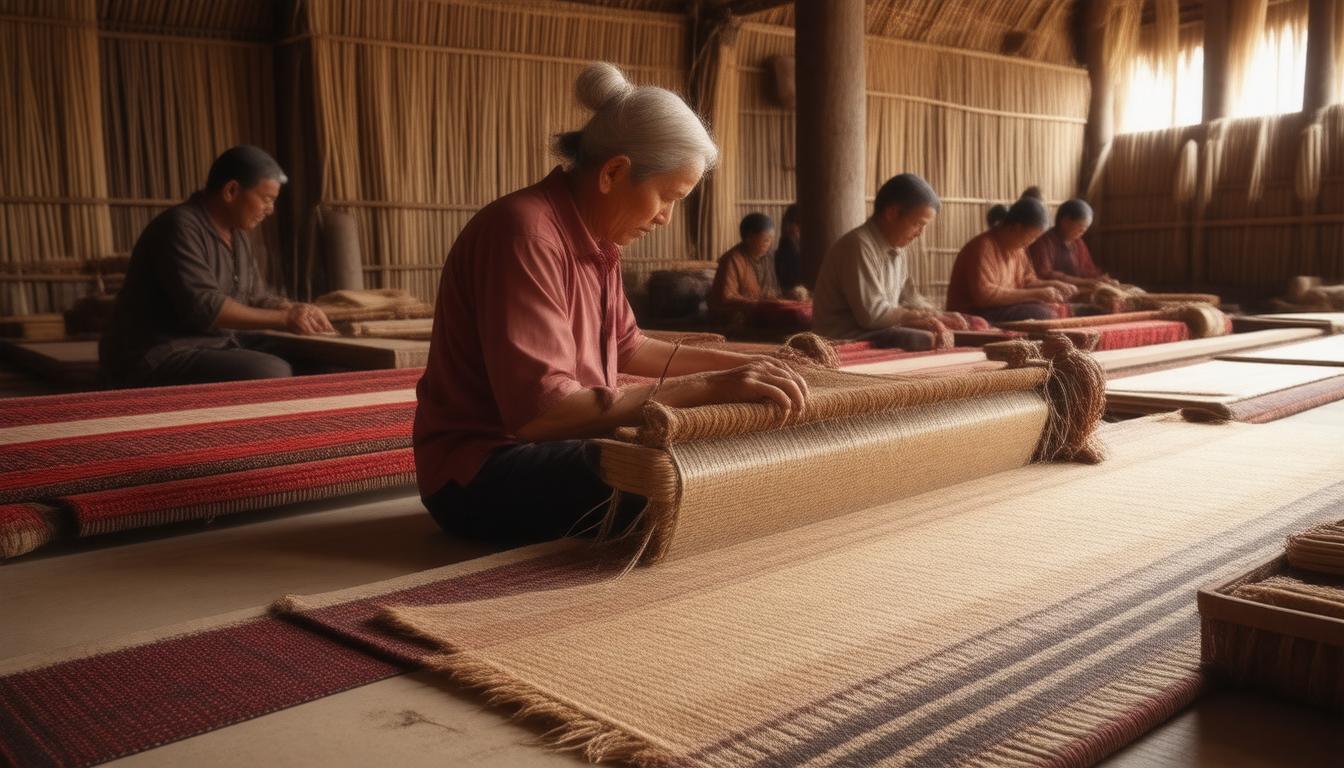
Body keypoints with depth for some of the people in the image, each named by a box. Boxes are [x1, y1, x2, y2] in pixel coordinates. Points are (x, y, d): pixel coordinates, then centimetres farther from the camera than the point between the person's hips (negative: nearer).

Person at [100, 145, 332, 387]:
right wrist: (283, 319, -21)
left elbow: (256, 297, 17)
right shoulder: (180, 227, -19)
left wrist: (294, 311, -4)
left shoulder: (236, 234, 11)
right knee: (273, 375, -29)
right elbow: (204, 307, -27)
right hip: (158, 359, -9)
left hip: (214, 346, 10)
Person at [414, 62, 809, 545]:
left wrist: (735, 364, 13)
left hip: (552, 444, 10)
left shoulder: (595, 239, 7)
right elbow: (538, 409, -33)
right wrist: (704, 387, -34)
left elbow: (627, 347, 22)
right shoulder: (524, 232, -23)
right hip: (484, 469, -10)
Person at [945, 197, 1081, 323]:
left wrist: (1054, 285, 1)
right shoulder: (983, 247, -20)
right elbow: (985, 296, -29)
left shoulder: (1016, 247, 7)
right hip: (974, 315, -9)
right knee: (1041, 315, -22)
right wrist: (1036, 293, -24)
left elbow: (1026, 281, 20)